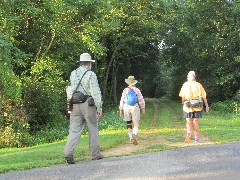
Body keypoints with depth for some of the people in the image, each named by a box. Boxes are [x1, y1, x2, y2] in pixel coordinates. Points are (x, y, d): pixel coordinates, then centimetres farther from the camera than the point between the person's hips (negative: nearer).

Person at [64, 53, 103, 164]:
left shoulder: (73, 74, 10)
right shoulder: (90, 74, -6)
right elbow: (96, 92, -10)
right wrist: (99, 108, -8)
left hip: (74, 105, 4)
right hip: (87, 104, -4)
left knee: (74, 130, 1)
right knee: (93, 129, 9)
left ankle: (68, 152, -15)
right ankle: (95, 154, 15)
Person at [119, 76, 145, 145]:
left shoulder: (125, 91, 2)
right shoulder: (137, 90, -2)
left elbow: (122, 100, 1)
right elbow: (141, 100, -1)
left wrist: (121, 110, 7)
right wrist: (143, 109, 7)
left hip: (126, 108, 2)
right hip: (135, 108, -2)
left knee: (129, 124, 15)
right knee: (136, 124, -1)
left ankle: (131, 138, 17)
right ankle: (134, 135, -28)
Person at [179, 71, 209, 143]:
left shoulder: (185, 85, 0)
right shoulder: (199, 85, 3)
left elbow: (183, 97, -3)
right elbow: (204, 97, 3)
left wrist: (183, 103, 13)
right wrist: (206, 105, 9)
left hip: (188, 106, -1)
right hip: (197, 107, 1)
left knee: (189, 122, 6)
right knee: (195, 122, 10)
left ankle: (189, 132, -22)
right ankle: (196, 138, 10)